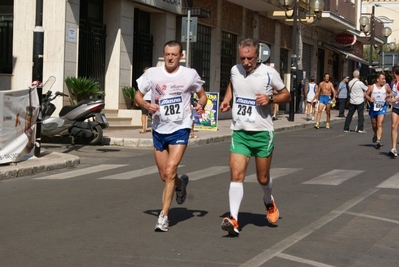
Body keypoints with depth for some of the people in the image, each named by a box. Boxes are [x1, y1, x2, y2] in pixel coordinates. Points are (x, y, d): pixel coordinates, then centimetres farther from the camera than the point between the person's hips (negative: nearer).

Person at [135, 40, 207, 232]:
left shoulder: (190, 74, -2)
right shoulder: (152, 74, -1)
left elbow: (202, 95, 11)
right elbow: (138, 96, 7)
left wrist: (200, 104, -12)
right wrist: (147, 105, -14)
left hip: (180, 129, -3)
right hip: (159, 129, 3)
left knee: (170, 172, -16)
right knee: (164, 176, 11)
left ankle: (163, 217, -9)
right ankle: (181, 184, 47)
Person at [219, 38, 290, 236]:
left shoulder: (269, 73, -8)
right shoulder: (234, 70, 3)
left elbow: (287, 96, 3)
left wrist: (270, 99, -16)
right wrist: (226, 100, 7)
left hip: (262, 132, -2)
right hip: (239, 132, 2)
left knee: (263, 178, 10)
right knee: (236, 175, -12)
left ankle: (269, 202, 43)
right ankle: (233, 220, -15)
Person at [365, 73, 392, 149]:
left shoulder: (386, 87, -3)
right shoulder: (372, 87, -6)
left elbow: (391, 93, 14)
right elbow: (366, 95, 2)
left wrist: (389, 96, -8)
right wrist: (370, 99, -18)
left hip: (382, 107, -1)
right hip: (373, 107, 1)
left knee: (379, 125, -14)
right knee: (374, 125, 17)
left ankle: (378, 141, -17)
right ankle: (375, 135, 48)